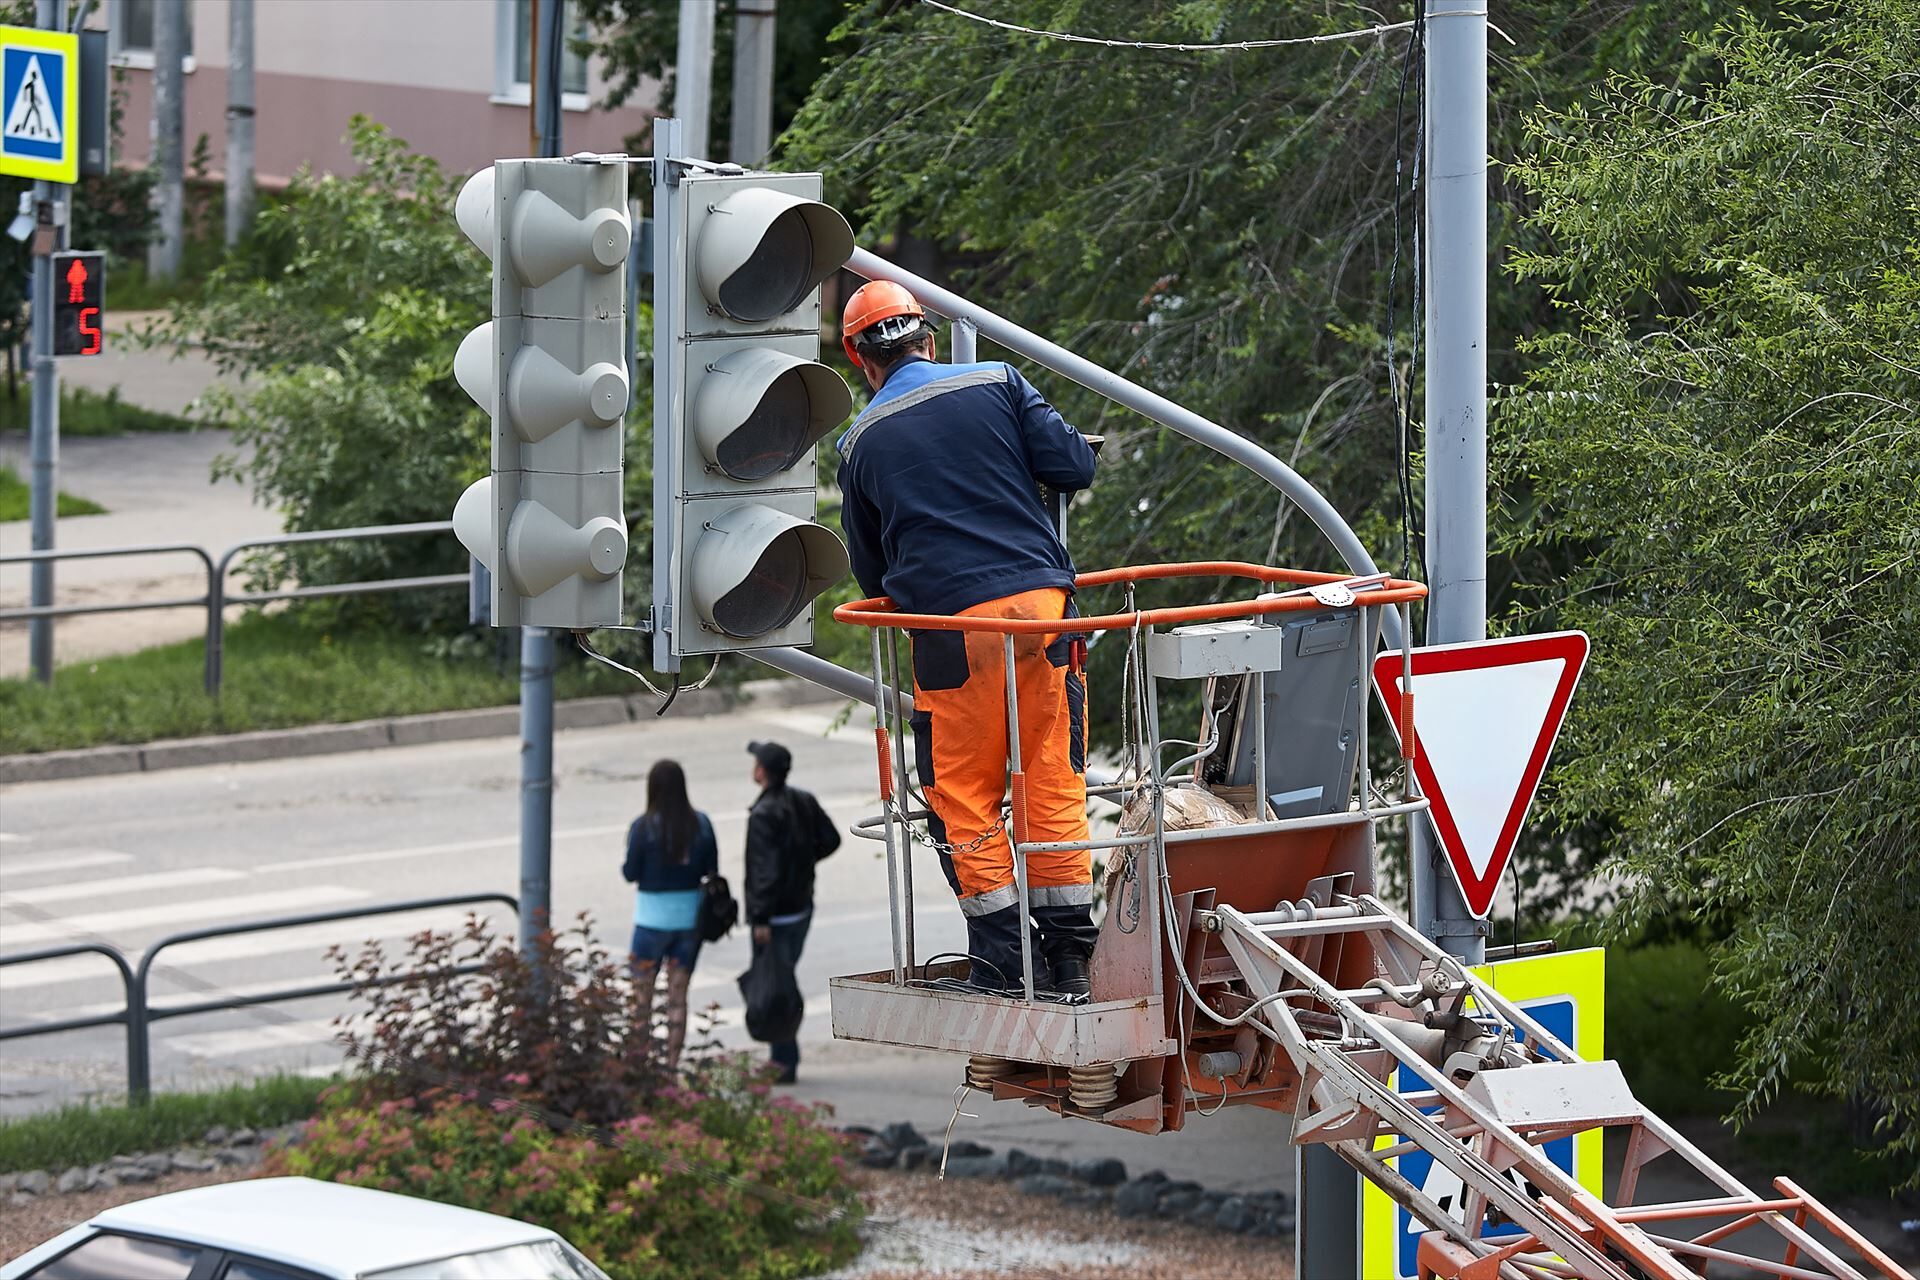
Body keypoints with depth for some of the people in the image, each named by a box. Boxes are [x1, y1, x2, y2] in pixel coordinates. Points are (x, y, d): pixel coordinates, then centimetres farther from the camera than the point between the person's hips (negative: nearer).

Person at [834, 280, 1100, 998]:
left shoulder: (861, 443, 8)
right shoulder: (997, 385, 7)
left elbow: (869, 569, 16)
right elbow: (1073, 467, 2)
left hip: (951, 624, -2)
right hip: (1042, 606, 2)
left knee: (963, 796, 7)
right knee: (1055, 783, 8)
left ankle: (1004, 953, 2)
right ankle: (1069, 954, 8)